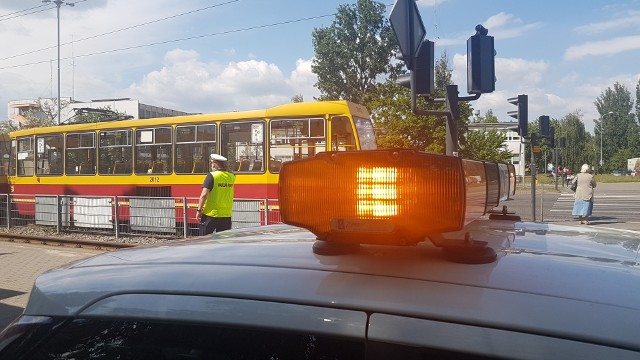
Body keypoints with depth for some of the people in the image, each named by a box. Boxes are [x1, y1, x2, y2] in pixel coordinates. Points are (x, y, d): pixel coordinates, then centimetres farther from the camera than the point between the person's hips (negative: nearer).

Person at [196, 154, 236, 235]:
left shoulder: (212, 176, -10)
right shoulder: (231, 176, 4)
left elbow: (204, 195, -16)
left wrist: (199, 210, -8)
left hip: (211, 213, -4)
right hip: (226, 214, 5)